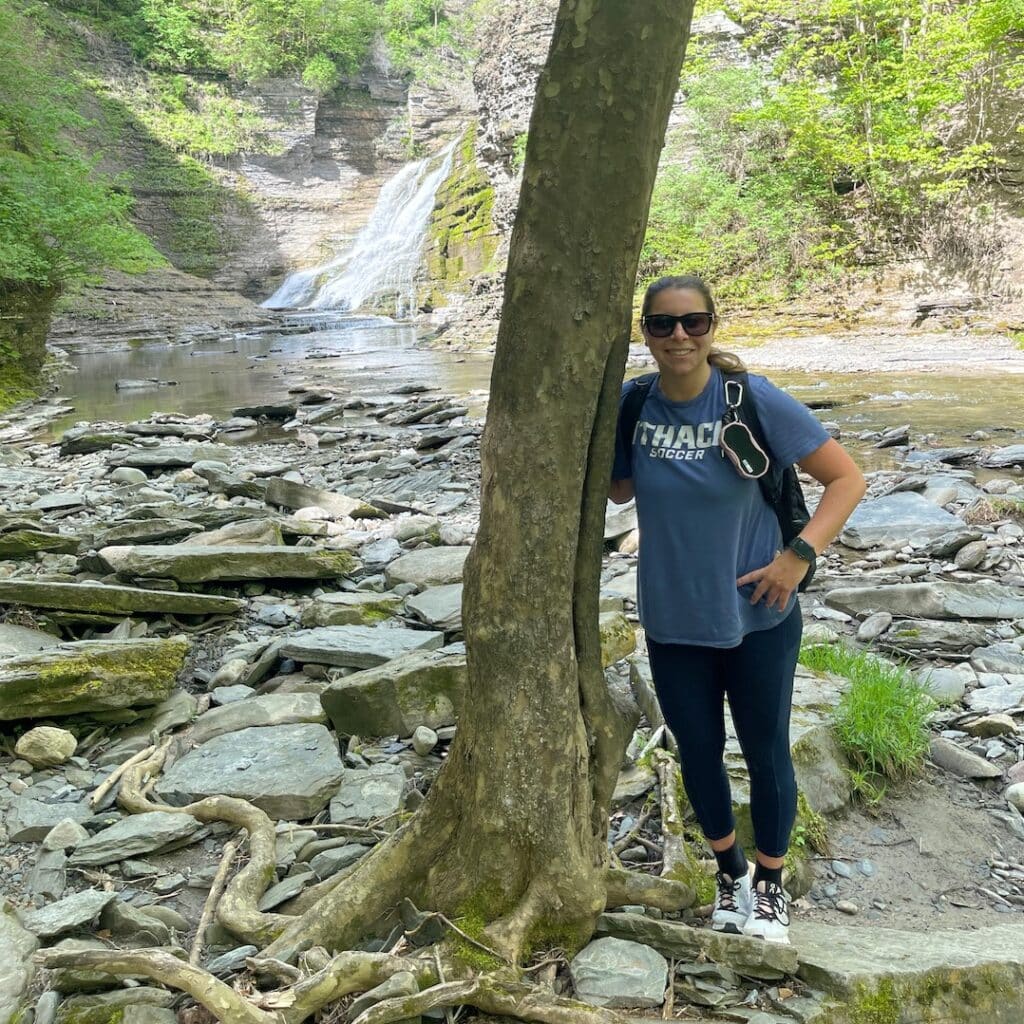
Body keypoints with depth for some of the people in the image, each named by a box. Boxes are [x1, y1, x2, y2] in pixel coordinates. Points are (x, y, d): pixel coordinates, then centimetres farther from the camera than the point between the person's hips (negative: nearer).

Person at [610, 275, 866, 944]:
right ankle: (731, 870, 44)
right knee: (698, 751, 17)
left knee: (765, 752, 12)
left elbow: (847, 477, -10)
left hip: (757, 618, -2)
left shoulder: (755, 401, -16)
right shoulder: (632, 405, -7)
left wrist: (801, 554, -19)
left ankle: (771, 884, 38)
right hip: (672, 620, 3)